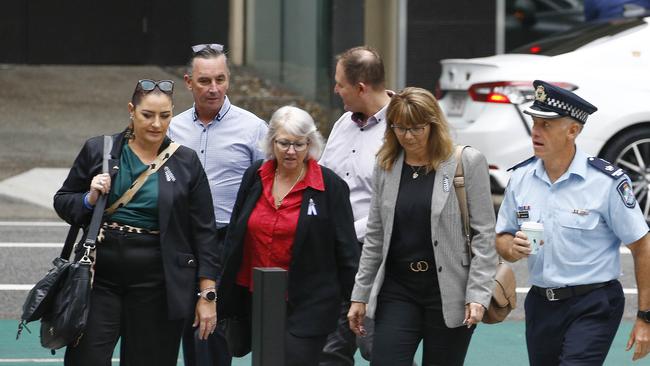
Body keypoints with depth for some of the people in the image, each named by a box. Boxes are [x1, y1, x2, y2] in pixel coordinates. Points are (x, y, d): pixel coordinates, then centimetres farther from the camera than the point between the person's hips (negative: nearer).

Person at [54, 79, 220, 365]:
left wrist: (207, 294, 0)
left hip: (157, 285, 0)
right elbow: (62, 202, 12)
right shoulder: (98, 151, 4)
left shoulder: (186, 163, 3)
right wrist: (89, 199, -11)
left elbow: (203, 232, 3)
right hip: (100, 276, 1)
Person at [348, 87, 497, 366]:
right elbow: (374, 237, 14)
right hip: (398, 288, 3)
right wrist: (360, 295, 11)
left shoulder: (468, 162, -4)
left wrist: (478, 294, -12)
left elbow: (484, 235, -5)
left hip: (448, 291, -3)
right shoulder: (386, 166, 9)